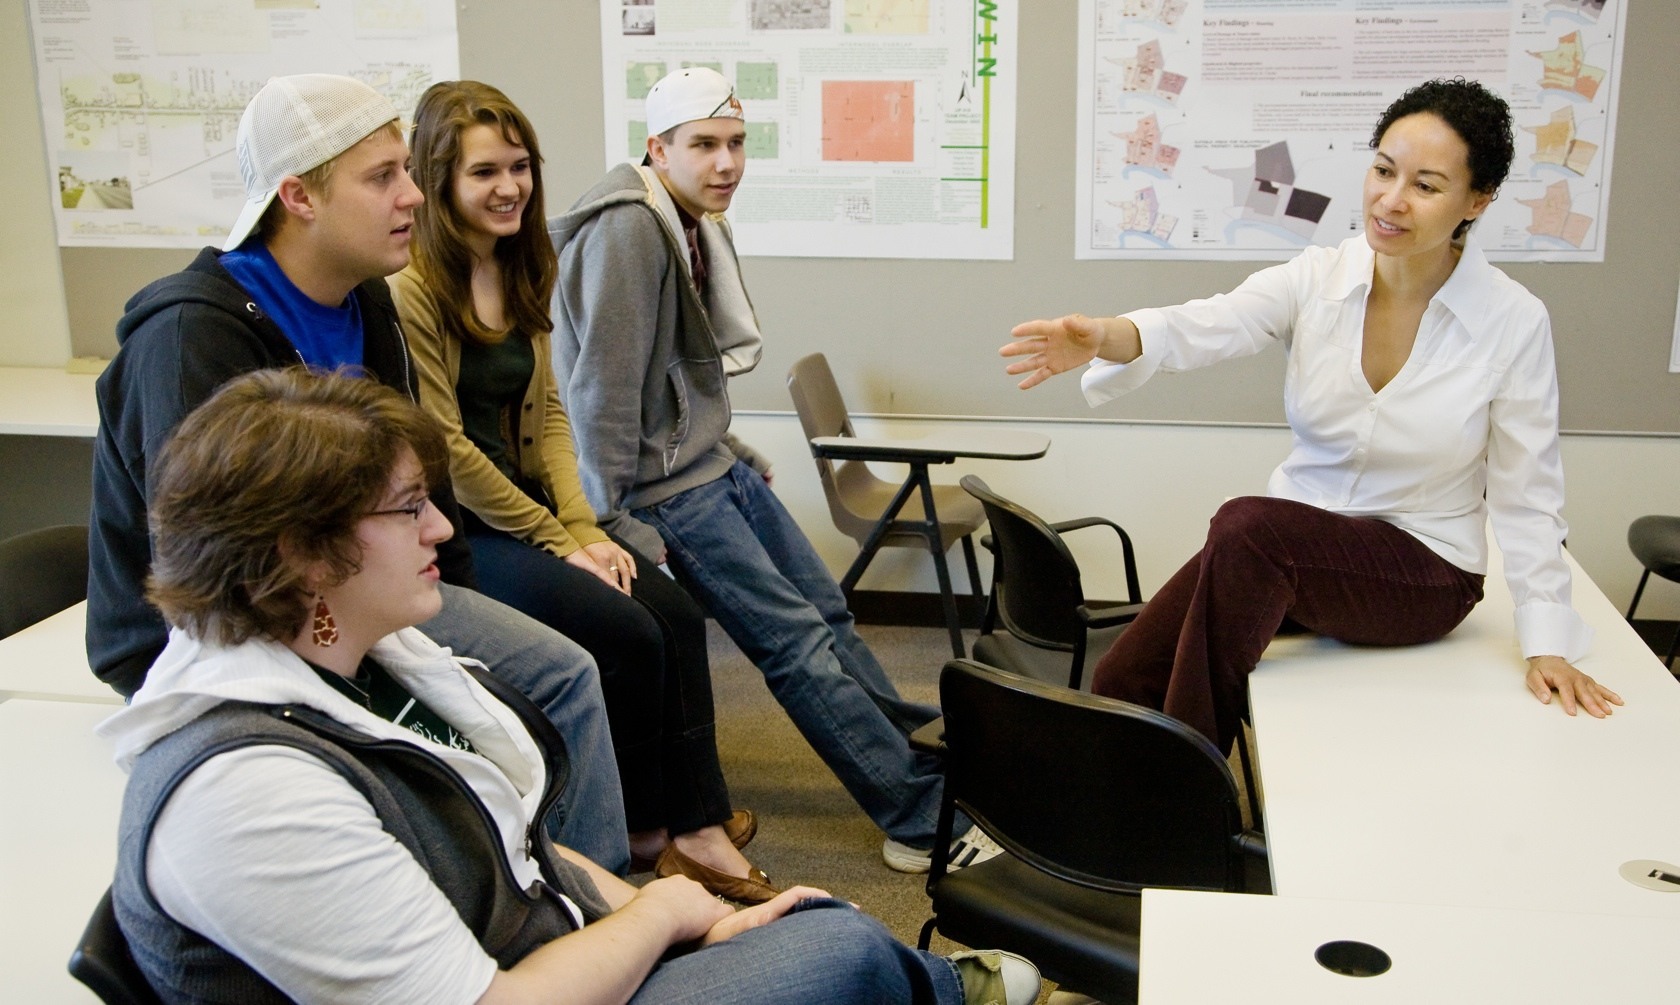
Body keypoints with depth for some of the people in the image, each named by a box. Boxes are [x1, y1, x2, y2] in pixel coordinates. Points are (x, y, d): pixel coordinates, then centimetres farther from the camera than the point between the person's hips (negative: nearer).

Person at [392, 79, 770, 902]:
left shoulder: (522, 270, 9)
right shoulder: (409, 288, -17)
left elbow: (546, 409, 9)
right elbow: (444, 449, -18)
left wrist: (584, 524, -3)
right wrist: (558, 541, -14)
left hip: (523, 497, 8)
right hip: (452, 522, -7)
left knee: (677, 612, -9)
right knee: (628, 633, -18)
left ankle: (696, 826, -2)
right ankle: (642, 829, 4)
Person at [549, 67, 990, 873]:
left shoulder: (699, 223, 9)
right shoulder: (627, 230, -20)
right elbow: (604, 385, -21)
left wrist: (732, 454, 14)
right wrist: (613, 517, -19)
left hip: (713, 464, 10)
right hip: (664, 487, -10)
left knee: (827, 610, 14)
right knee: (800, 643, -7)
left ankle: (921, 761, 27)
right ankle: (924, 821, 1)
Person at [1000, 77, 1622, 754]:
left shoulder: (1515, 322, -10)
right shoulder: (1315, 279, -6)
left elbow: (1525, 497, -4)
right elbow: (1208, 326, -25)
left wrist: (1547, 642, -8)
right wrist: (1106, 336, -46)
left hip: (1423, 575, -3)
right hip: (1292, 556, 3)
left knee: (1247, 526, -33)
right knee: (1122, 684, -14)